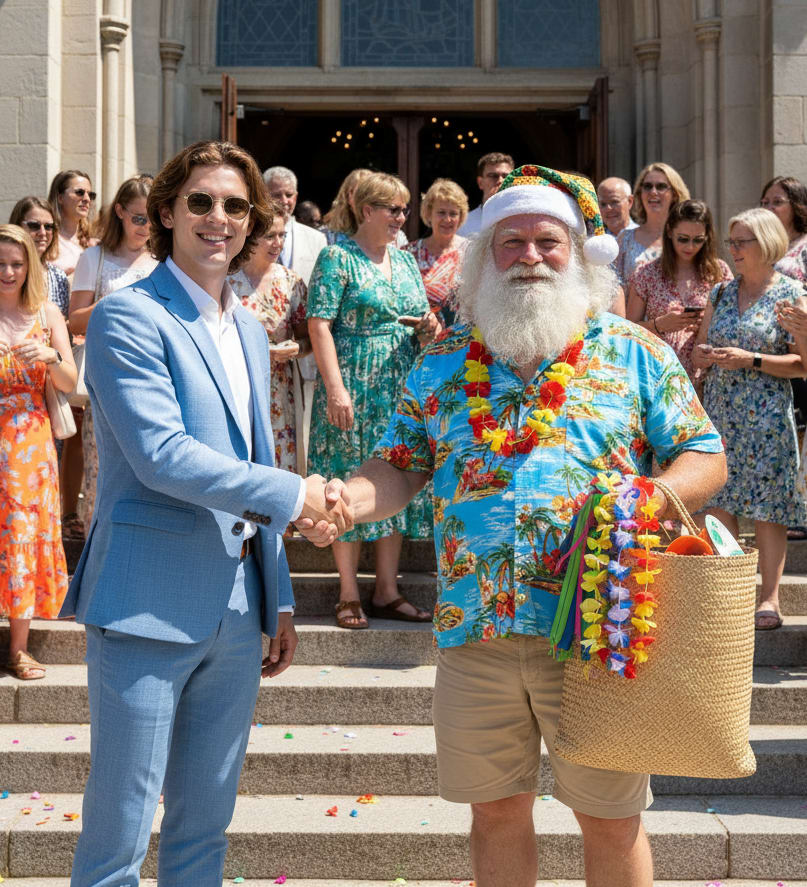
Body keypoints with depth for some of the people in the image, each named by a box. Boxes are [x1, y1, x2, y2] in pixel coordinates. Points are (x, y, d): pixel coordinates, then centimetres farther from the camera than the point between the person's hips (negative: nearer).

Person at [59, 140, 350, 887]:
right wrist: (294, 495, -14)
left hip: (237, 610, 7)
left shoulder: (250, 332, 15)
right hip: (150, 603, -7)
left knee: (206, 825, 16)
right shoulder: (128, 316, -8)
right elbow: (161, 456, -19)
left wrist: (280, 600, 16)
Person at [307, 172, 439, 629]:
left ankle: (387, 591, 16)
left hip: (402, 389, 6)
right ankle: (349, 595, 8)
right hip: (355, 387, -6)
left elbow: (421, 319, 23)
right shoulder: (338, 257, -5)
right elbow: (320, 324, -12)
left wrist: (429, 327, -2)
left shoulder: (406, 260, 15)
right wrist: (335, 388, -21)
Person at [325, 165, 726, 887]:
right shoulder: (443, 360, 9)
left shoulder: (635, 353, 2)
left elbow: (707, 459, 2)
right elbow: (399, 468, 10)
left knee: (612, 820, 10)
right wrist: (345, 500, -11)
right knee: (496, 810, 15)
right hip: (474, 632, 2)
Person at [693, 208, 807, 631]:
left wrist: (751, 360, -16)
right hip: (718, 410, 5)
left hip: (766, 414, -5)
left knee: (766, 507, -4)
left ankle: (770, 599, 2)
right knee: (717, 502, 2)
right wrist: (703, 354, -4)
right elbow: (700, 352, 20)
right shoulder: (721, 294, 13)